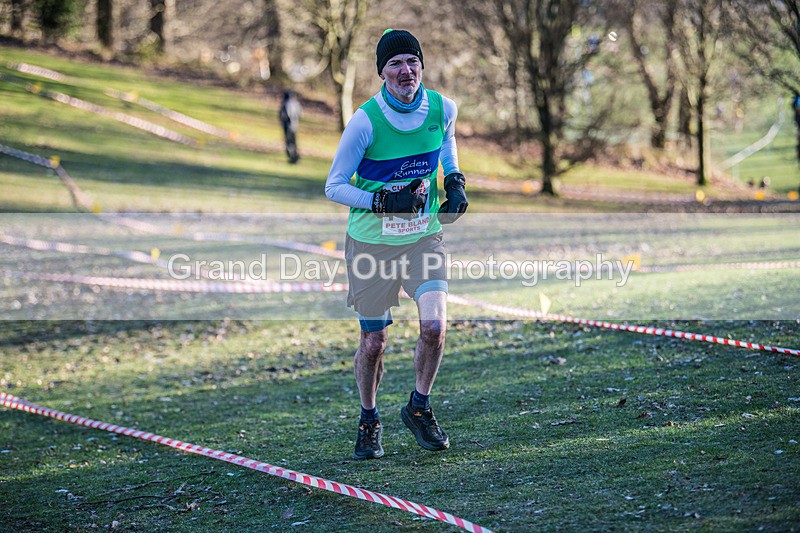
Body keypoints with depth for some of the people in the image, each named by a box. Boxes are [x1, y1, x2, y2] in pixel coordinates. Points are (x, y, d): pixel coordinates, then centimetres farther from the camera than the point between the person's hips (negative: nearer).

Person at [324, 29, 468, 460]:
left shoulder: (442, 108, -7)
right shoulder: (365, 121, -17)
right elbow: (334, 187, -10)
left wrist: (455, 182, 2)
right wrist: (385, 203, -22)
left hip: (425, 236, 2)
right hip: (372, 241, -2)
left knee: (434, 326, -15)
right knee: (373, 343, 4)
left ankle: (419, 407, 11)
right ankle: (369, 421, 31)